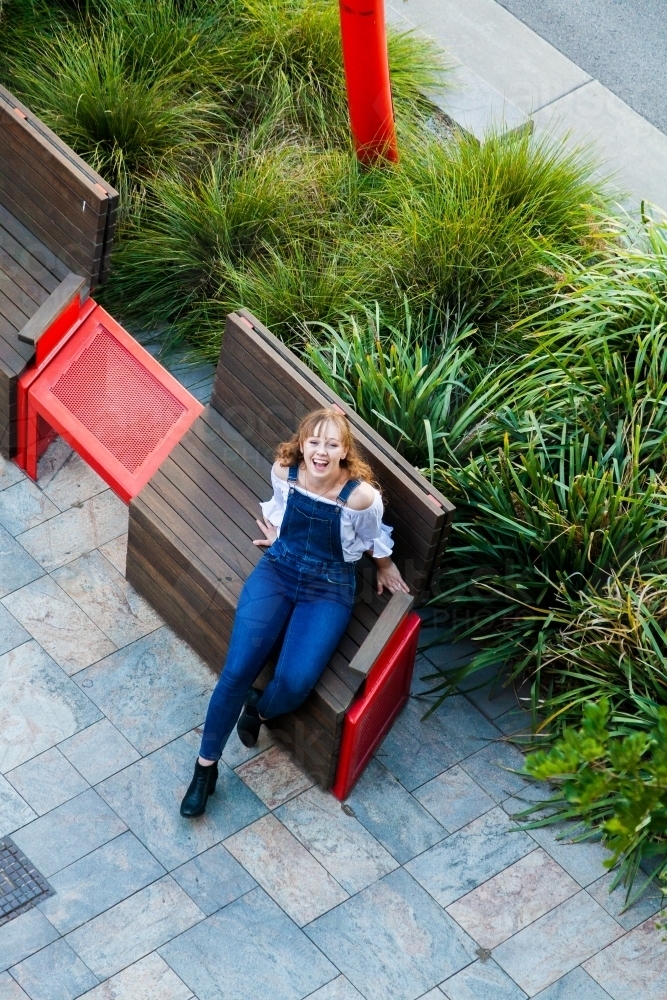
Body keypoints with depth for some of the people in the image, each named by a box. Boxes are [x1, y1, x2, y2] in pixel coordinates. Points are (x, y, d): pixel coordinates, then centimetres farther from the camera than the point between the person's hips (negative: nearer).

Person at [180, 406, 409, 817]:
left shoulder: (362, 495, -22)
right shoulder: (284, 471, -14)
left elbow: (374, 538, 1)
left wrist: (386, 568, 17)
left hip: (328, 589, -2)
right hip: (277, 570, 2)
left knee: (296, 682, -22)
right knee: (238, 669, -15)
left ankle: (260, 709, 17)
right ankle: (206, 765, 1)